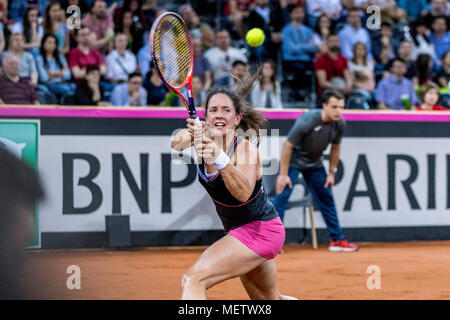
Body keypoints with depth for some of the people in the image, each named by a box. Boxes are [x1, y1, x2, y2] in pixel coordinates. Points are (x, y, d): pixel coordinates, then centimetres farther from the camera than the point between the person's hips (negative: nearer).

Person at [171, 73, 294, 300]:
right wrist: (191, 135, -50)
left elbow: (244, 192, -41)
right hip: (239, 231, 8)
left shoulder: (246, 148, -23)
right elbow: (176, 143, -28)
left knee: (193, 279, -24)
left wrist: (219, 158, -56)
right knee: (269, 301, 25)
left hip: (259, 230, -8)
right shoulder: (206, 139, -5)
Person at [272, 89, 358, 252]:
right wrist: (283, 174, -22)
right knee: (282, 195, -16)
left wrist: (331, 173, 5)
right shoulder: (307, 121, -32)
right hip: (293, 161, -6)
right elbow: (288, 146, -24)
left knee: (326, 199, 8)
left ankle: (337, 240, 19)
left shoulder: (340, 124, -14)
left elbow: (335, 148, 4)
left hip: (314, 164, 6)